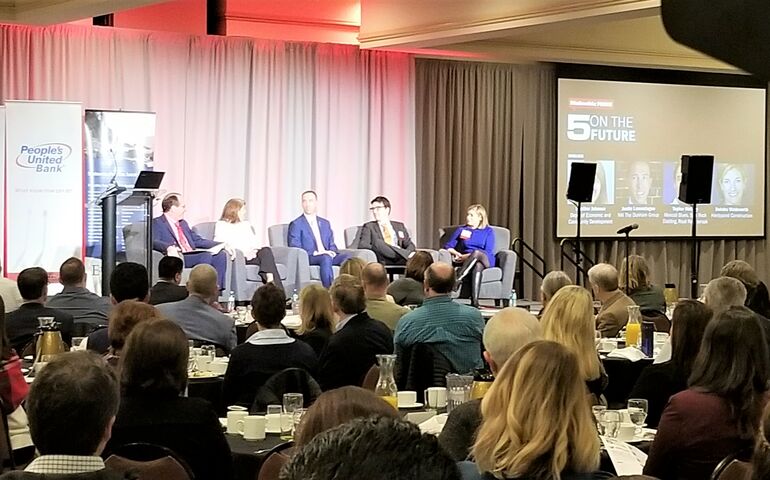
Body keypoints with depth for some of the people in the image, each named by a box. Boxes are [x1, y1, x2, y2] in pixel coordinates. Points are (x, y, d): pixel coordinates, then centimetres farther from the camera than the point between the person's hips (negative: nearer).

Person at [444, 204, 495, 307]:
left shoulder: (488, 231, 14)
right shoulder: (461, 230, 23)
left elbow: (488, 252, 0)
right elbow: (448, 246, 15)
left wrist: (467, 256, -10)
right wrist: (456, 253, -7)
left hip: (486, 260, -1)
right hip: (464, 261, 1)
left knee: (476, 253, -38)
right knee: (477, 266, -38)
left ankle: (457, 279, -50)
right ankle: (474, 301, -53)